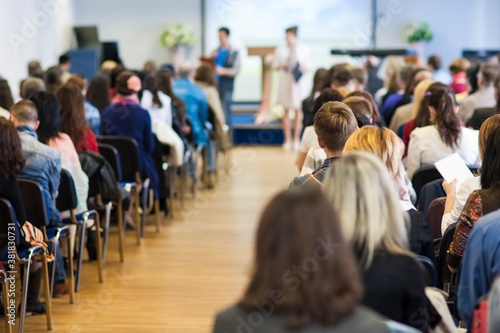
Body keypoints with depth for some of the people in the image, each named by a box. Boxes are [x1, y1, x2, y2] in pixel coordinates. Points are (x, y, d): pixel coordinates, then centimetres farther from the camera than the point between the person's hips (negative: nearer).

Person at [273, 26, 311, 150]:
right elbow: (275, 65, 9)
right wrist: (282, 65, -11)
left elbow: (308, 65, 9)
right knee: (286, 111, 1)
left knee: (299, 110, -2)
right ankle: (287, 139, 7)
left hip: (300, 81, -1)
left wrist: (303, 68, -12)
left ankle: (296, 139, 5)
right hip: (285, 80, 1)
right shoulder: (280, 49, 7)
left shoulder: (303, 49, 6)